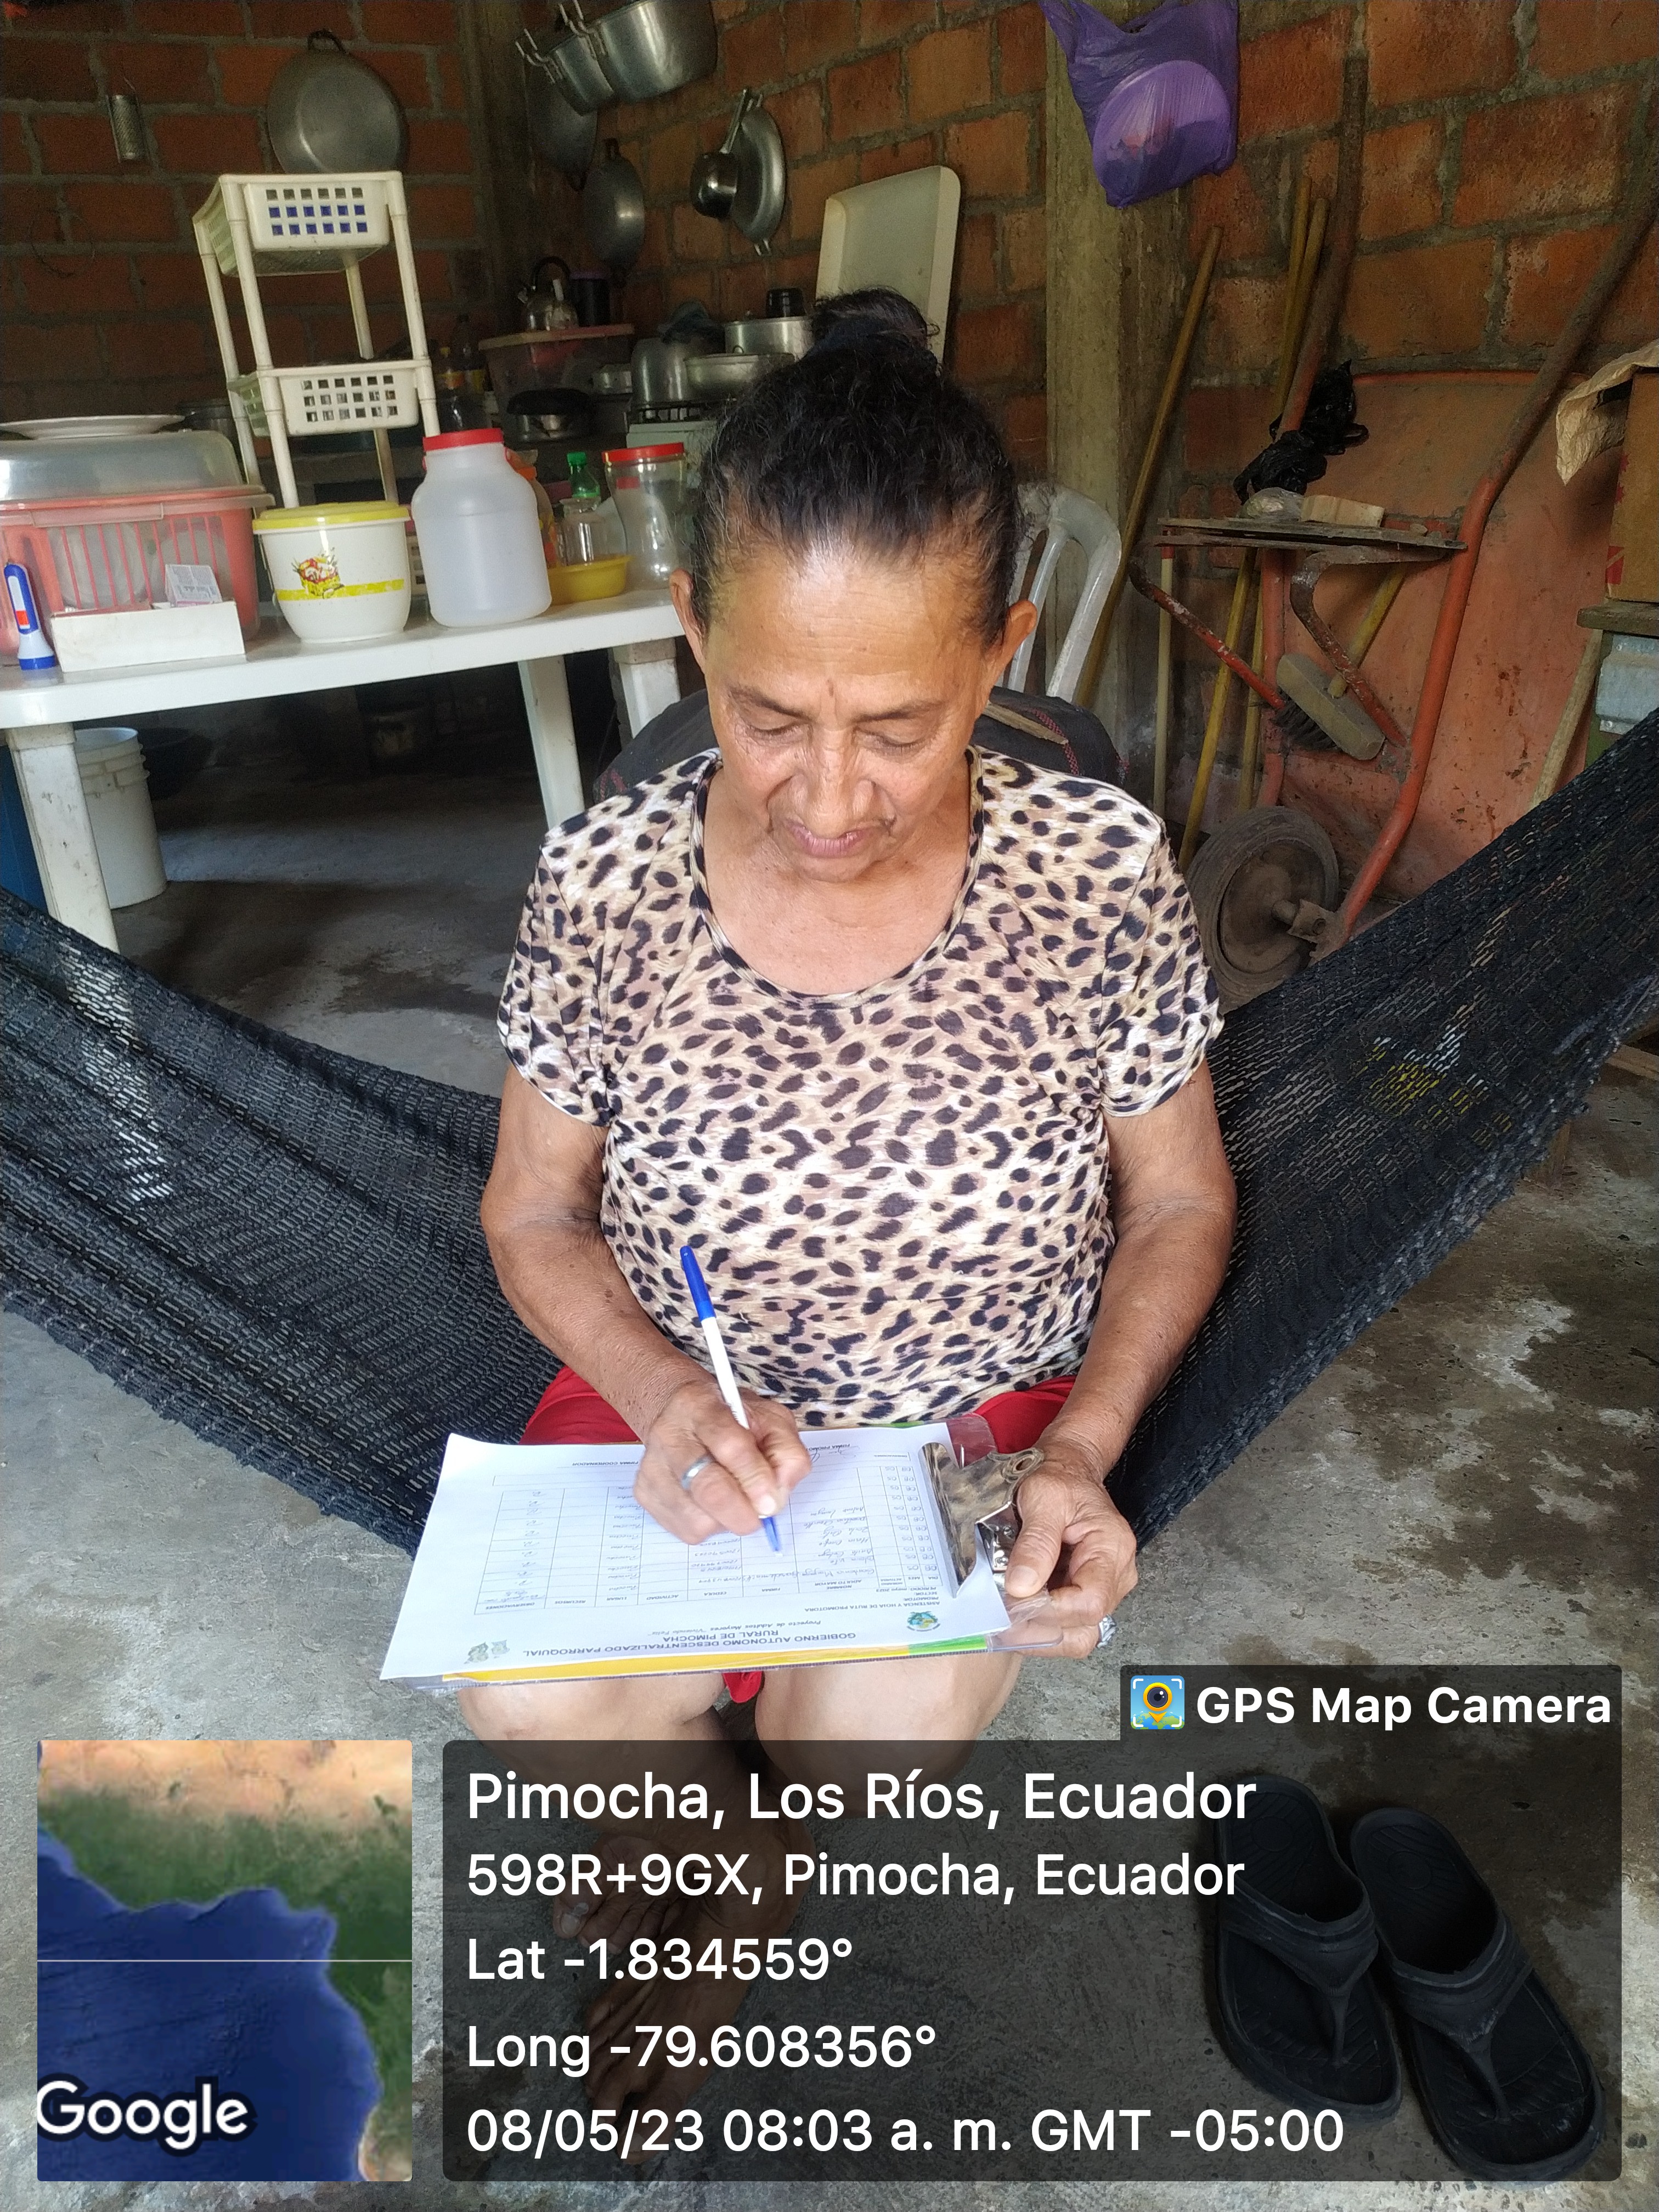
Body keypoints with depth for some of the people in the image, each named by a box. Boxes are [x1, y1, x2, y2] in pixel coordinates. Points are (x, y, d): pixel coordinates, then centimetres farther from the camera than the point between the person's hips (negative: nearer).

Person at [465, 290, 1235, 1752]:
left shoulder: (1104, 871, -14)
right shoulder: (605, 884, -12)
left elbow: (1180, 1206, -1)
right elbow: (534, 1215, -1)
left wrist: (1084, 1446, -16)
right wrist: (668, 1398, -19)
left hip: (984, 1416, 0)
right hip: (672, 1403, 1)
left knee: (877, 1713, -26)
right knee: (532, 1702, -22)